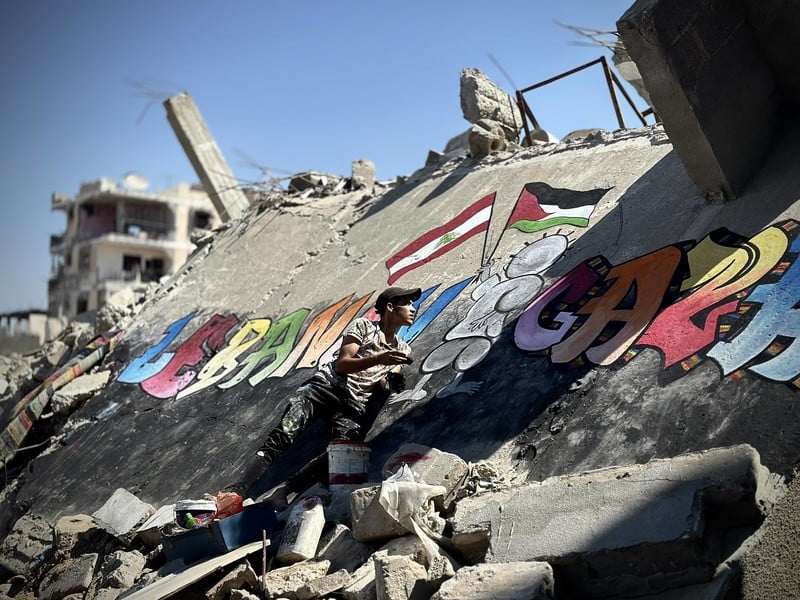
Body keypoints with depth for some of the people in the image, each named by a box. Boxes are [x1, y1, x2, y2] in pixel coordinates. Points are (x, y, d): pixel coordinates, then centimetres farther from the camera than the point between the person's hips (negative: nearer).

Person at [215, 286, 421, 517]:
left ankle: (280, 491, -37)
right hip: (327, 383, -2)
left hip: (354, 404, 2)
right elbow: (341, 364, -1)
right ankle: (236, 492, -31)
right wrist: (378, 359, -13)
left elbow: (383, 385, 13)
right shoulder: (363, 326, 11)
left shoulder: (403, 350, 24)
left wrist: (392, 383, -11)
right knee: (281, 437, -23)